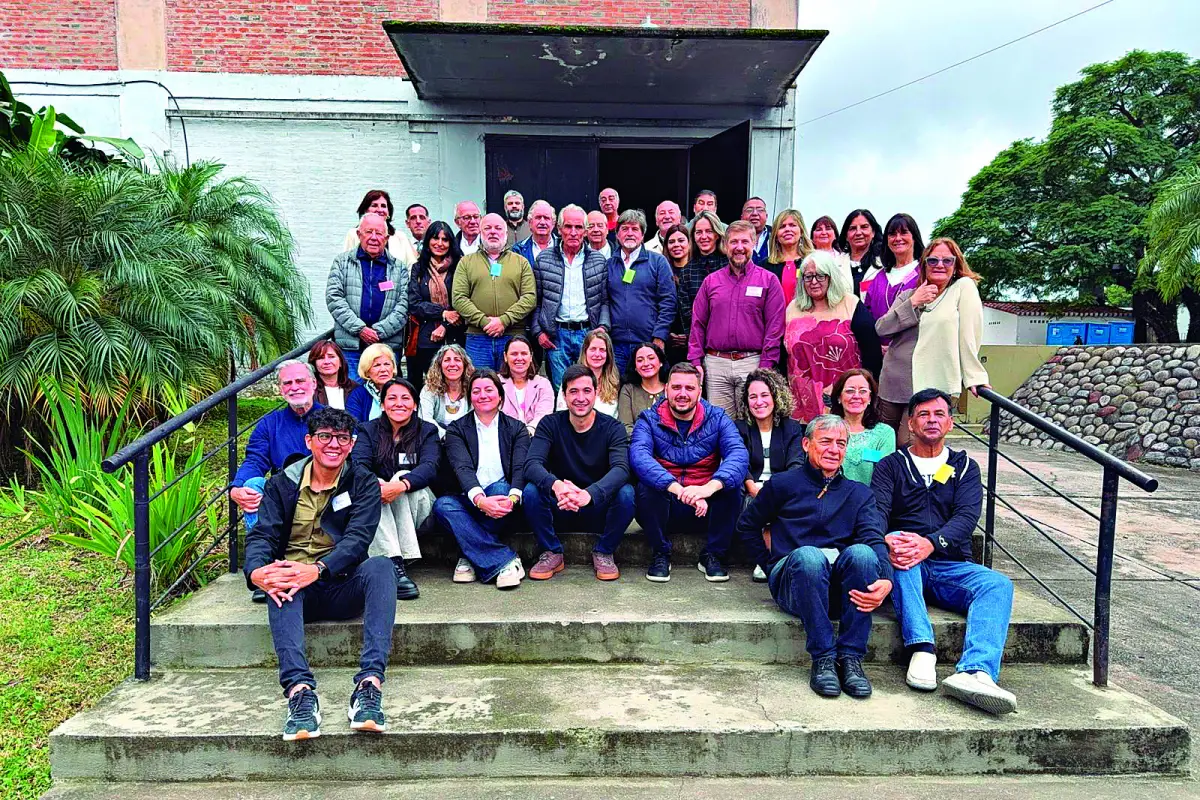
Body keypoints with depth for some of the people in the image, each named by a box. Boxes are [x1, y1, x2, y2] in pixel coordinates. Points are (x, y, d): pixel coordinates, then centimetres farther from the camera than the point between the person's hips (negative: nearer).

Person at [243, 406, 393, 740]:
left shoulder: (363, 484, 3)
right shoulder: (282, 483, 8)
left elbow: (357, 539, -13)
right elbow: (261, 535, -5)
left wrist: (317, 570, -32)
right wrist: (256, 571, -29)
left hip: (343, 587, -1)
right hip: (295, 593, 1)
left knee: (381, 566, -31)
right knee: (279, 577, -33)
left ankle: (370, 682, -42)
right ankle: (300, 690, -47)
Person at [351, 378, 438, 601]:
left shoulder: (427, 432, 3)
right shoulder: (369, 430, 7)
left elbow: (430, 466, -17)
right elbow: (358, 465, -11)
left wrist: (401, 485, -38)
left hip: (416, 506, -1)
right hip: (376, 510, 1)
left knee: (402, 476, -29)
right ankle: (394, 563, -47)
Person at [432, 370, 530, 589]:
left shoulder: (516, 428, 10)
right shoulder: (457, 429, 8)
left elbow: (521, 468, -6)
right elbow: (462, 468, -10)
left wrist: (512, 497, -30)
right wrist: (480, 500, -31)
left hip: (502, 500, -1)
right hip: (471, 502, 1)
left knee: (500, 487, -33)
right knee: (442, 505, -30)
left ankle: (472, 557, -17)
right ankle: (505, 561, -33)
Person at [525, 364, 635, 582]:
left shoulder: (612, 427, -9)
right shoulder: (550, 424, -6)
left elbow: (621, 468, -26)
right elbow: (532, 464, -21)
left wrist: (589, 494, -47)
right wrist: (556, 486, -45)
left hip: (599, 511, -1)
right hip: (560, 512, 1)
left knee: (626, 493, -30)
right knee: (531, 491, -27)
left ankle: (603, 553, -5)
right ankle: (552, 553, -5)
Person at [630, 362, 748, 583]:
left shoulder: (717, 418, 0)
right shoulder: (649, 420, -4)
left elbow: (739, 455, -19)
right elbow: (639, 456, -25)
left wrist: (709, 487, -40)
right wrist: (679, 489, -41)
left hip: (706, 507, 1)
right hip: (662, 507, -1)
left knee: (731, 486, -26)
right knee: (647, 486, -30)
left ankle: (713, 555, -6)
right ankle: (660, 555, -8)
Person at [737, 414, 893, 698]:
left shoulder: (859, 494, 18)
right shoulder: (784, 484, 12)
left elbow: (874, 539, 0)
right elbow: (747, 525, 20)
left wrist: (885, 579, -21)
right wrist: (770, 565, 9)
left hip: (841, 585, 2)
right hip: (792, 580, -2)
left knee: (861, 552, -32)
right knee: (807, 556, -37)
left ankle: (850, 657, -25)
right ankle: (823, 658, -27)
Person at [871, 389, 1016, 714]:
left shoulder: (965, 467, 16)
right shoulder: (891, 465, 13)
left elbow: (967, 516, -2)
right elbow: (876, 512, -3)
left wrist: (931, 543, -23)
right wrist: (887, 541, -29)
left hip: (951, 567, 2)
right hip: (907, 569, -1)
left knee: (998, 585, -27)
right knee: (900, 545, -34)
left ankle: (974, 672, -50)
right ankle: (922, 650, -44)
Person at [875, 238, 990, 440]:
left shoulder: (964, 287, 1)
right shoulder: (907, 295, 14)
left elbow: (969, 334, -6)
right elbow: (881, 328, 0)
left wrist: (973, 377, -10)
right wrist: (913, 303, -9)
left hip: (933, 388, -5)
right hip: (894, 384, 5)